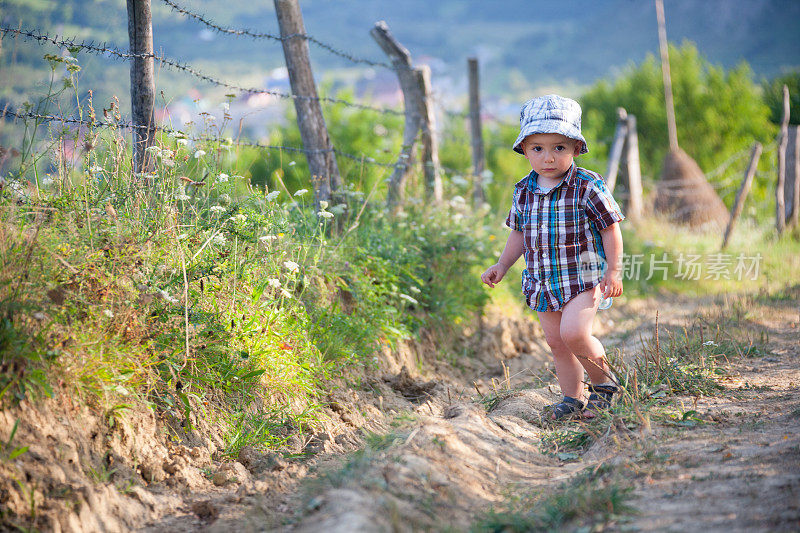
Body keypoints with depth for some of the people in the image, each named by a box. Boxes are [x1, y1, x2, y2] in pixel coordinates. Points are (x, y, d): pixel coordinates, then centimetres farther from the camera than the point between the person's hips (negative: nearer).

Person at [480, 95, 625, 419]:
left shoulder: (587, 187, -11)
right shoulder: (524, 191, 3)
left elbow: (611, 228, -6)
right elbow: (519, 232, 18)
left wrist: (613, 270, -8)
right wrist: (502, 266, 16)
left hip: (583, 277, -5)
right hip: (543, 283, 6)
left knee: (573, 333, -20)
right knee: (556, 343, 9)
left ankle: (604, 382, 3)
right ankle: (573, 399, 24)